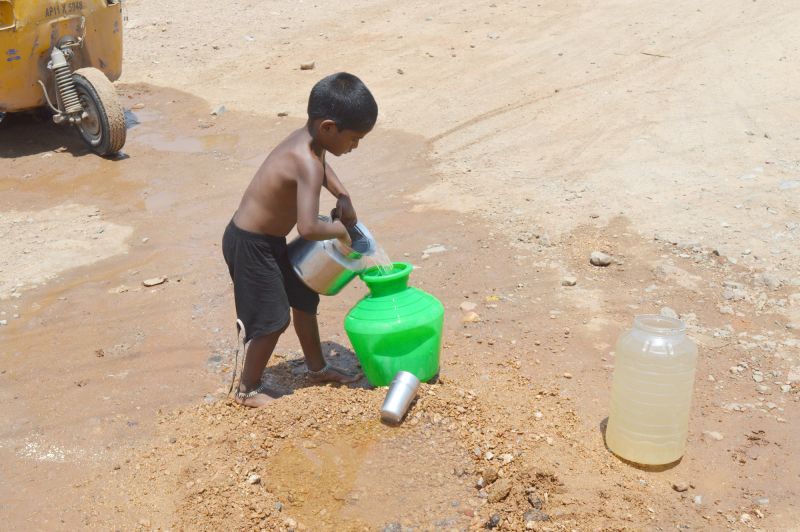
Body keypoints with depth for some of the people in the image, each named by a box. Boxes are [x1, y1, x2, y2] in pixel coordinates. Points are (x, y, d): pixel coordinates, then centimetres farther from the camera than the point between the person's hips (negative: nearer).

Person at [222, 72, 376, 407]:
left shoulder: (307, 138, -4)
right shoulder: (307, 164, -32)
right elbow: (308, 229, -42)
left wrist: (343, 198, 7)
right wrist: (339, 229, -21)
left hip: (269, 239, 10)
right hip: (250, 244, -10)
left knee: (305, 300, 19)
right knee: (273, 319, 0)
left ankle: (317, 368, 37)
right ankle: (248, 389, 20)